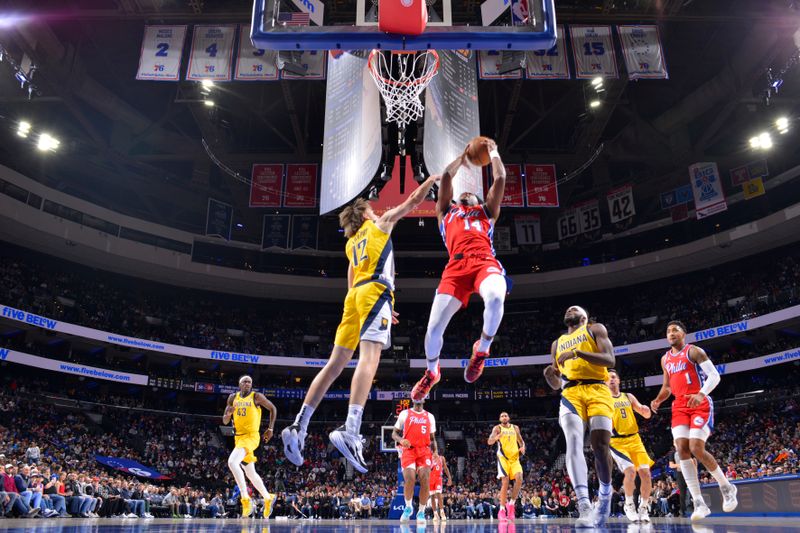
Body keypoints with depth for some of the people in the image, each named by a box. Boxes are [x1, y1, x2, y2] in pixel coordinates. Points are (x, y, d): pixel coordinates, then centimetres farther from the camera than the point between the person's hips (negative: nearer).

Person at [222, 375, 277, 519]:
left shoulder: (256, 396, -5)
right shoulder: (233, 398, 7)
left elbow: (272, 408, 5)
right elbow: (225, 421, 9)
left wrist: (271, 428, -2)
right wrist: (228, 413, -14)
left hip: (251, 436, -6)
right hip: (238, 437, 6)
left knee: (232, 462, -28)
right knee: (251, 474, 14)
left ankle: (246, 499, -21)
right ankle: (268, 498, 34)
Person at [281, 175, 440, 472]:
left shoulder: (351, 243, 32)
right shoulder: (380, 223, 18)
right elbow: (414, 200, 22)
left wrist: (383, 308, 35)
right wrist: (435, 178, 37)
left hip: (355, 294, 7)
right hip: (375, 290, -6)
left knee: (336, 363, 5)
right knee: (370, 356, -21)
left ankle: (299, 427, 0)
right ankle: (351, 430, -38)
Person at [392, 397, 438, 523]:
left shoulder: (430, 416, 16)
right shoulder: (404, 414, 9)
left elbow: (432, 438, 21)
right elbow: (394, 434, 10)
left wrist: (436, 451, 4)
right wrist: (401, 440, -12)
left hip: (424, 451, 2)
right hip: (408, 450, -2)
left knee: (425, 480, -12)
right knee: (409, 479, -17)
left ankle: (421, 512, 4)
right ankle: (408, 507, 9)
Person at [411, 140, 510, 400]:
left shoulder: (487, 211, 33)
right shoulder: (447, 211, 33)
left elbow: (500, 178, 29)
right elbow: (446, 177, 28)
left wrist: (493, 152, 42)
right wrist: (462, 157, 44)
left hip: (485, 262, 0)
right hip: (457, 265, 1)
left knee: (495, 298, -36)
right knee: (435, 325, -9)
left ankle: (482, 349, -8)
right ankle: (431, 372, 21)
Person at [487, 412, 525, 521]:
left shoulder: (515, 428, 13)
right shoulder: (497, 428, 1)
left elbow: (521, 441, 22)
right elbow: (489, 442, -12)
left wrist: (523, 447, -2)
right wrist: (496, 437, -36)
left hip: (514, 457, 3)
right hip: (503, 457, -3)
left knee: (519, 479, -17)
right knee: (505, 482, -12)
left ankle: (511, 504, 2)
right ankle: (502, 511, -3)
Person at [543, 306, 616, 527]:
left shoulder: (595, 329, 15)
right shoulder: (557, 344, 28)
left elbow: (609, 360, -3)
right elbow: (556, 384, 27)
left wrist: (578, 352, -15)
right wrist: (549, 374, 2)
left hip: (597, 391, -2)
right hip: (570, 394, 3)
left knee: (600, 446, -11)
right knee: (574, 442, -21)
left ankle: (605, 493, 18)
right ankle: (584, 505, -30)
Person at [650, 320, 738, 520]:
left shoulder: (694, 351, -3)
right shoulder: (665, 359, 16)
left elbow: (714, 375, -12)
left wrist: (701, 394, -29)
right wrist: (658, 400, 4)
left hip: (700, 405, -6)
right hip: (679, 407, 6)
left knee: (696, 449, -17)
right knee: (682, 451, -9)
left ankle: (727, 487, 10)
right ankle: (699, 503, -8)